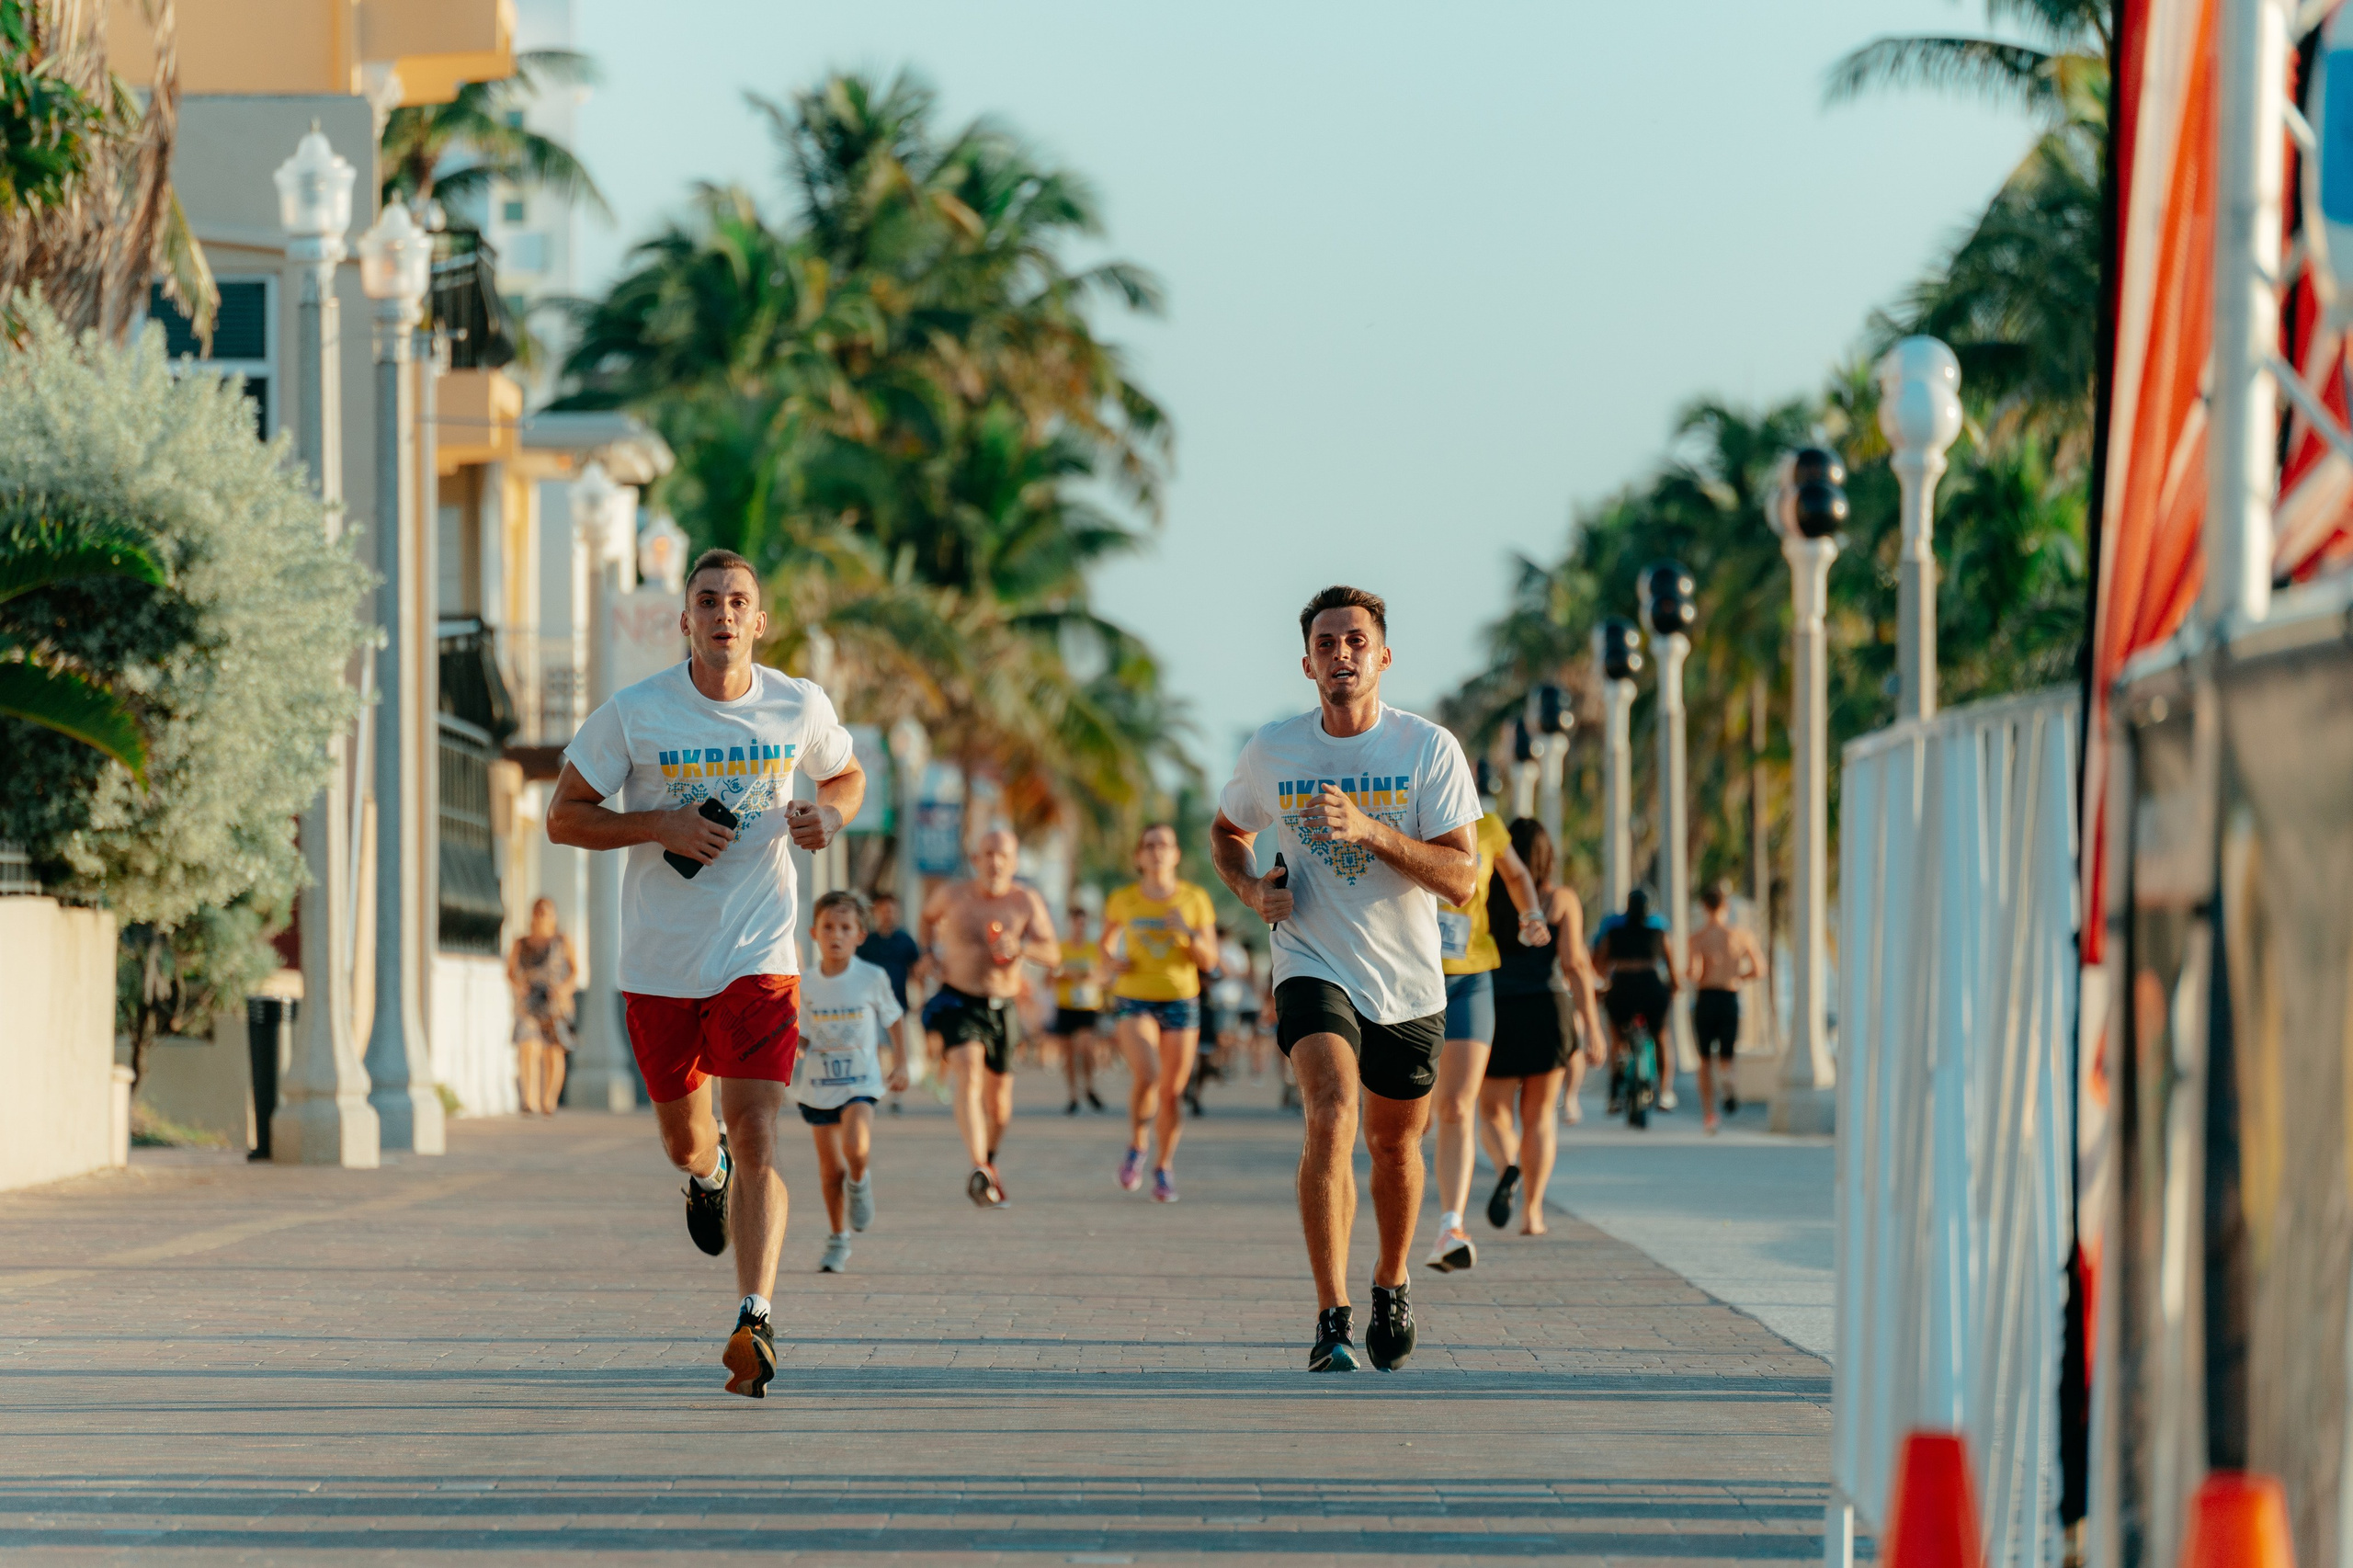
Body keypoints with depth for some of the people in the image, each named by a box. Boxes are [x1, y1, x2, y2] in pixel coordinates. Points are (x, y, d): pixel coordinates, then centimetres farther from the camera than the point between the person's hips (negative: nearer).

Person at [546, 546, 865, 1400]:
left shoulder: (800, 706, -2)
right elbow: (563, 818, -2)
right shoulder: (633, 713, -8)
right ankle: (705, 1174, 54)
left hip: (759, 954, -1)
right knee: (684, 1138, 16)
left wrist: (828, 815, -5)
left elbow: (847, 777, 19)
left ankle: (755, 1322, -18)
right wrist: (662, 826, -18)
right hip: (660, 962, 1)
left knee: (755, 1135, -15)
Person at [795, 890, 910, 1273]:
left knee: (856, 1149, -27)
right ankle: (837, 1241, 22)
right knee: (830, 1168, 6)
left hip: (860, 1081, -2)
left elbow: (894, 1019, 11)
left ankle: (859, 1182, 8)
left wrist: (900, 1064, 7)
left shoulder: (872, 979, -4)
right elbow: (800, 1035, 10)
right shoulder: (806, 987, 0)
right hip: (818, 1084, 2)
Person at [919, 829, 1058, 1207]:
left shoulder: (1026, 902, -4)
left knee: (999, 1104, 11)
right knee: (968, 1071, -28)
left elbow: (1053, 955, -13)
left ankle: (989, 1160, 44)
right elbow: (927, 917, 24)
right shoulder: (952, 895, -1)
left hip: (1000, 1009, 2)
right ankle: (979, 1171, -42)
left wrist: (1021, 948, -33)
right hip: (957, 1002, -2)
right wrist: (926, 951, 6)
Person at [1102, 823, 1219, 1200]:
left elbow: (1210, 960, 1)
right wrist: (1109, 961, -2)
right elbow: (1108, 940, 20)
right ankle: (1136, 1147, 1)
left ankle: (1164, 1165, 24)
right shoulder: (1123, 900, 1)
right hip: (1133, 1000, -1)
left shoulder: (1195, 899, 0)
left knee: (1171, 1091, 3)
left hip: (1180, 1000, 1)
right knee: (1146, 1075, -24)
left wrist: (1189, 933, -18)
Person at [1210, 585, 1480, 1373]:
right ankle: (1332, 1319, -25)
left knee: (1394, 1142, 14)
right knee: (1332, 1115, -24)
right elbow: (1227, 832, 18)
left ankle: (1391, 1283, 43)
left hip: (1408, 982, 1)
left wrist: (1369, 831, -26)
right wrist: (1251, 889, -3)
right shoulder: (1271, 752, -3)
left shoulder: (1430, 748, -8)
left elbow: (1461, 877, -14)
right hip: (1314, 969, -1)